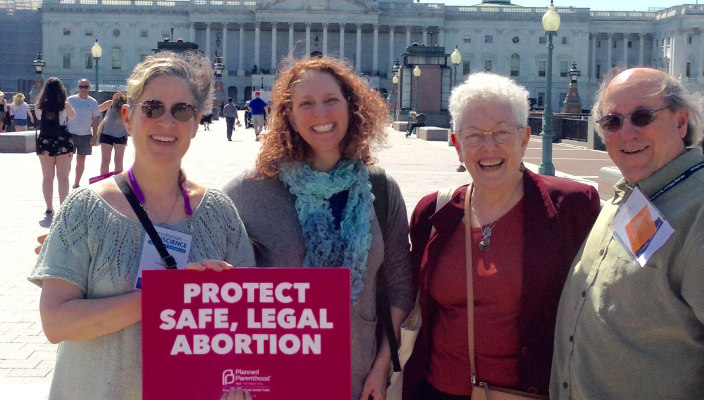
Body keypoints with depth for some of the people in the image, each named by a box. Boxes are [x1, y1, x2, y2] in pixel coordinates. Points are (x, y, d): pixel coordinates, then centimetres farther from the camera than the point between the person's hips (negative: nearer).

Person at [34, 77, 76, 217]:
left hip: (44, 142, 2)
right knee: (63, 177, 4)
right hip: (63, 142, -2)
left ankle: (49, 208, 9)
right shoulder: (65, 105, -7)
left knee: (47, 177, 9)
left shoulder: (39, 106, -2)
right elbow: (73, 116, 12)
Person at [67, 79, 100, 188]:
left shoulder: (93, 102, 4)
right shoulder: (70, 100, 0)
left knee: (81, 160, 9)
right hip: (70, 134, -2)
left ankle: (76, 183, 21)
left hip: (85, 135, 2)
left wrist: (94, 136, 1)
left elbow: (95, 120, 7)